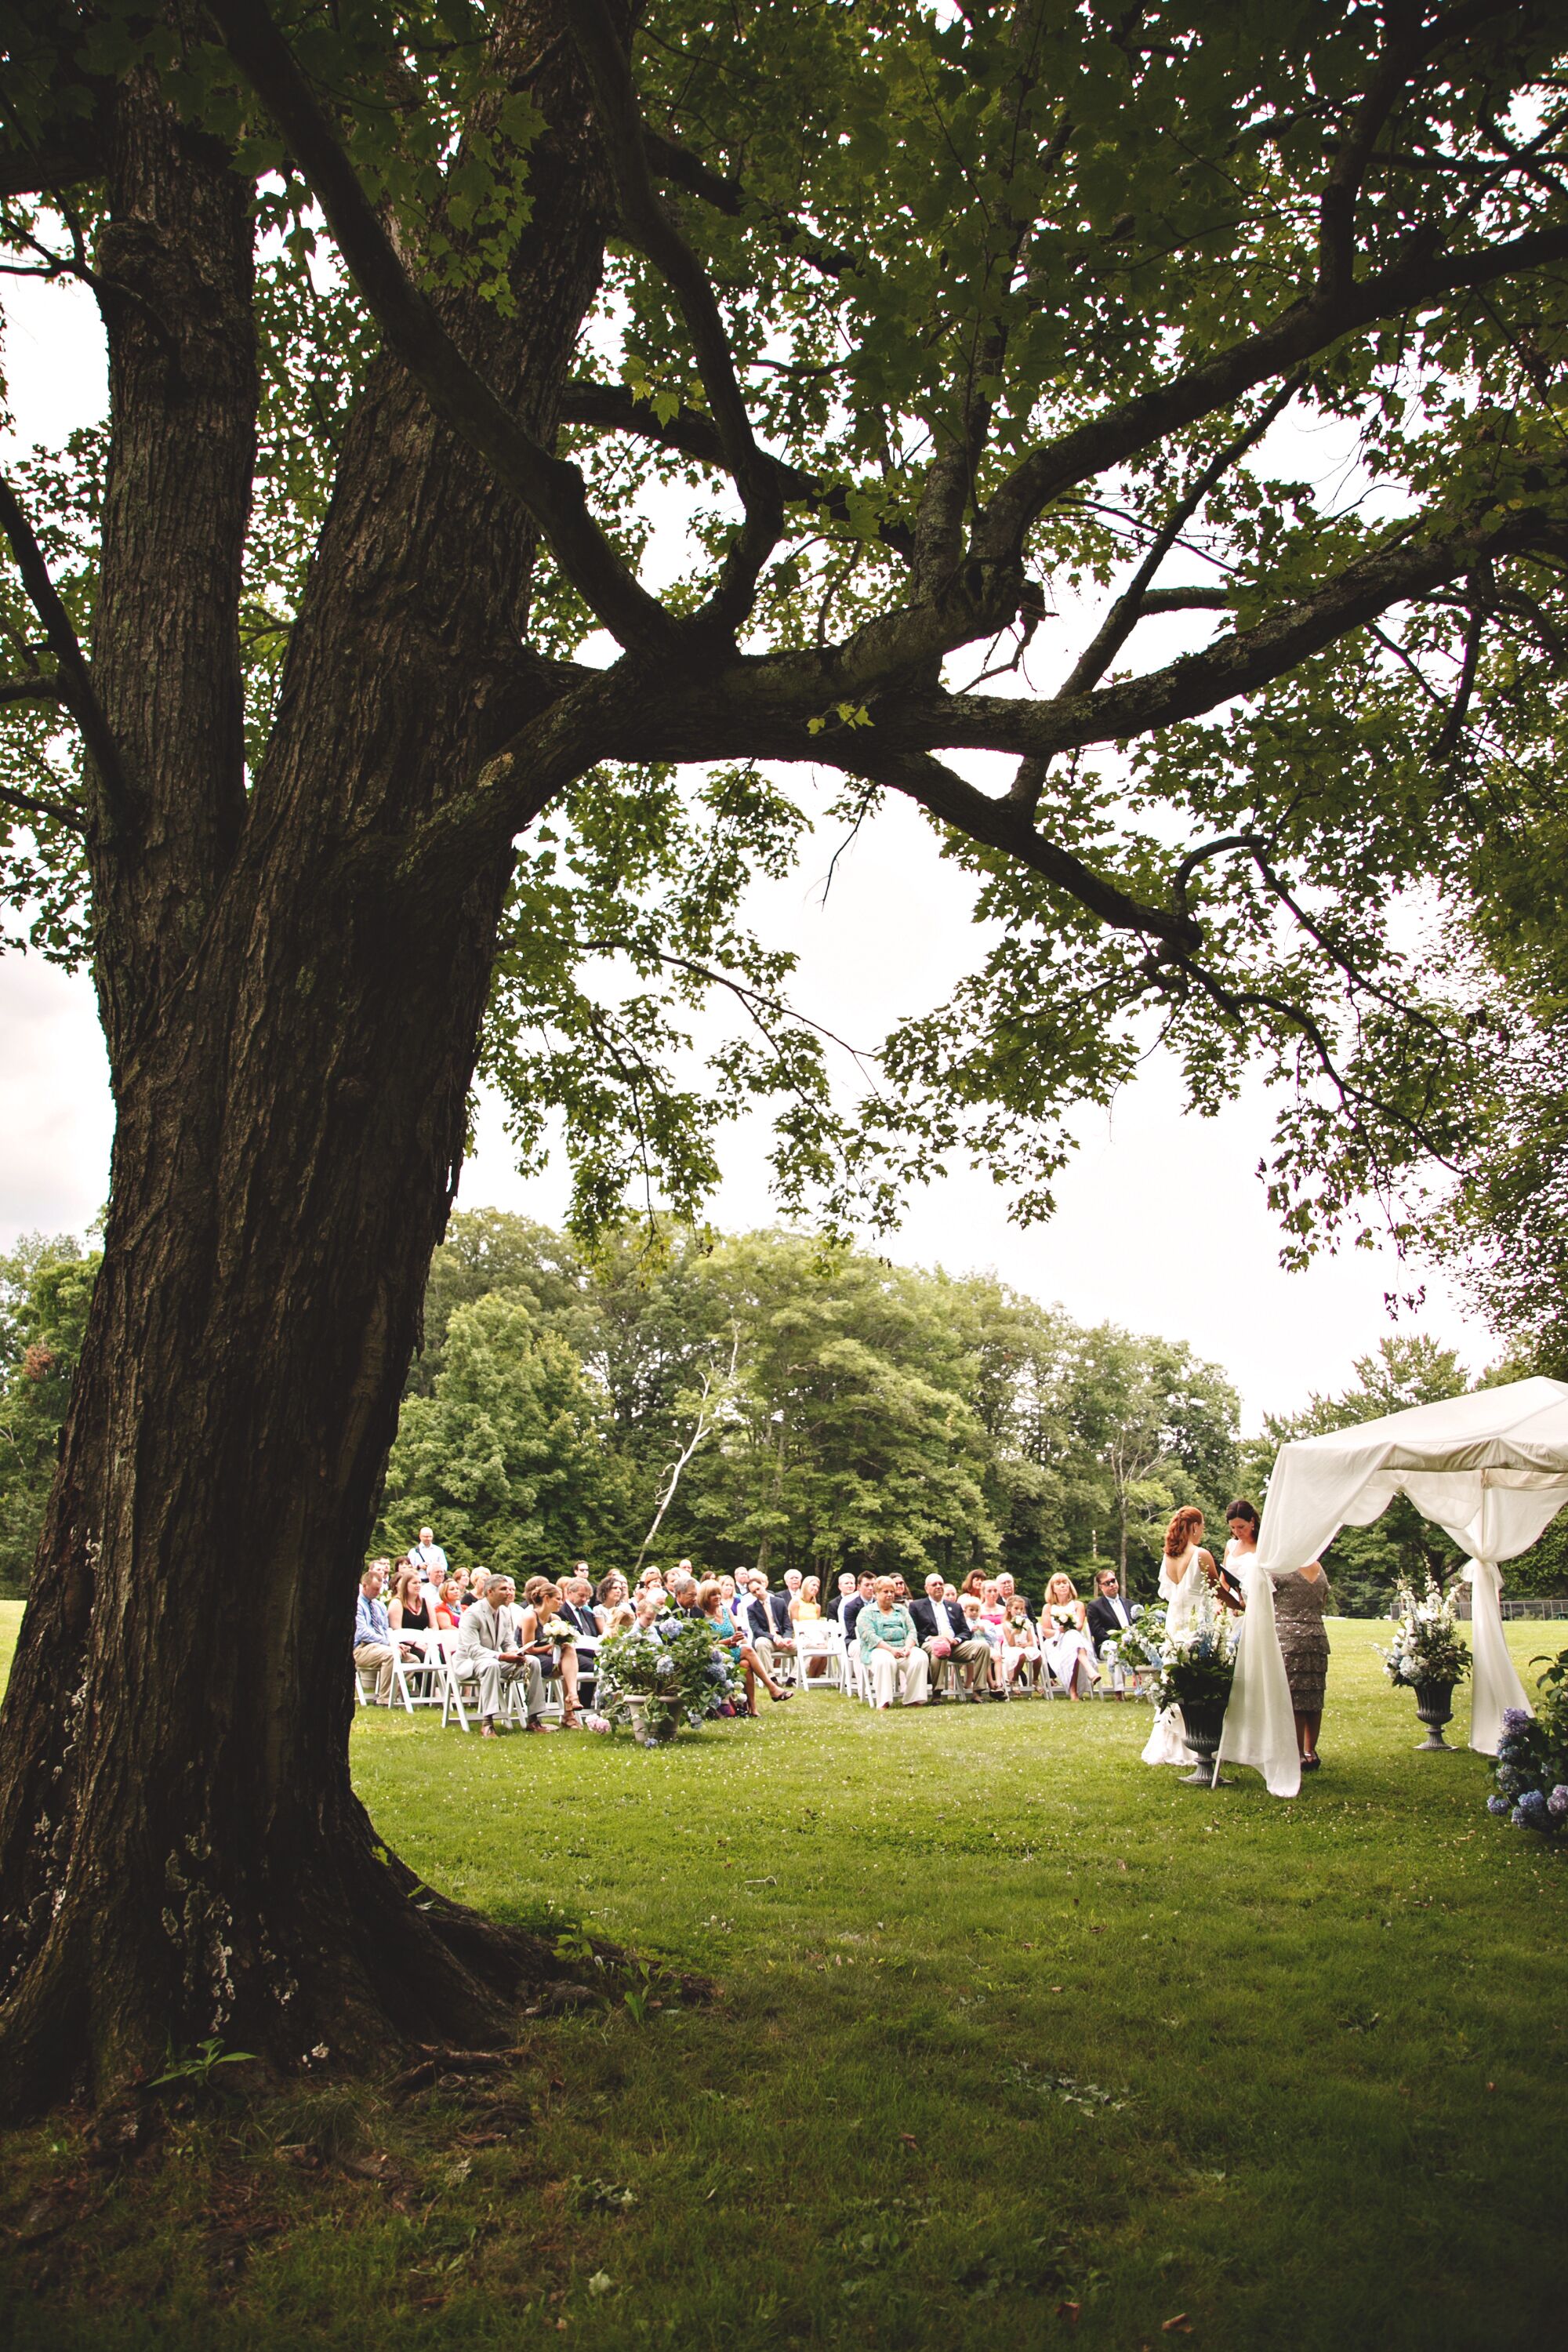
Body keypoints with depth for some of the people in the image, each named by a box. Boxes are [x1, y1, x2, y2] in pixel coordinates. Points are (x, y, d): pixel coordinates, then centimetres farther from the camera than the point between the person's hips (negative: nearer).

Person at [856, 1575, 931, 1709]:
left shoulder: (901, 1610, 24)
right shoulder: (867, 1612, 10)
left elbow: (911, 1631, 13)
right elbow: (869, 1636, -6)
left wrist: (908, 1647, -10)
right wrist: (891, 1649, -19)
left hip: (903, 1649, 4)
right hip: (879, 1649, -4)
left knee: (921, 1657, -28)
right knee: (885, 1661, -39)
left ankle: (914, 1700, -26)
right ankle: (884, 1703, -38)